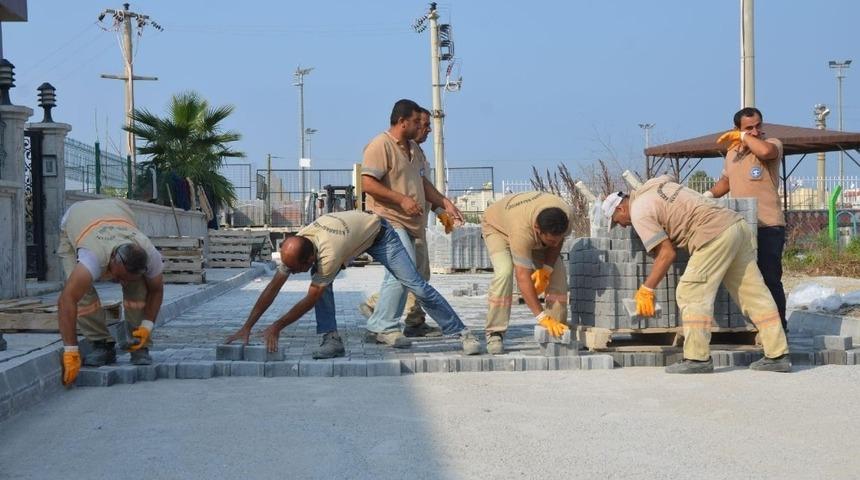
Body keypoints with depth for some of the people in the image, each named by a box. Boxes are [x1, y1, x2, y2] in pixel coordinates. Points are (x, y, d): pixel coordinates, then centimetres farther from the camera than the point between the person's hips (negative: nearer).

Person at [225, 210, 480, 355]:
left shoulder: (328, 255, -45)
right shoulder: (294, 247, -25)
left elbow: (310, 300, -35)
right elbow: (273, 288, -20)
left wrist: (277, 327, -31)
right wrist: (246, 327, -22)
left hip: (378, 233, -7)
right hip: (351, 231, 7)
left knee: (416, 285, -12)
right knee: (321, 280, -17)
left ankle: (461, 333, -3)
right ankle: (332, 339, -12)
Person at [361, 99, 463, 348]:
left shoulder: (413, 148, 19)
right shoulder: (380, 145, -10)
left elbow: (423, 182, 27)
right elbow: (368, 184, -18)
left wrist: (445, 204, 16)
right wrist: (402, 199, -20)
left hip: (408, 222, 10)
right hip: (389, 220, -10)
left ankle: (378, 326, 19)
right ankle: (386, 326, -11)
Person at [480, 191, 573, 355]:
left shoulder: (565, 214, -33)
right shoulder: (522, 230, -48)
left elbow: (557, 242, -9)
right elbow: (523, 278, -47)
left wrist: (546, 271, -21)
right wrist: (542, 318, -49)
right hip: (497, 226, -5)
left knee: (558, 272, -12)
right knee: (504, 272, -29)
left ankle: (558, 329, -1)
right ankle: (495, 334, -21)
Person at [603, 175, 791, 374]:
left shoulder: (639, 212, -2)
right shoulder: (656, 183, 23)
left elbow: (667, 254, -6)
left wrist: (646, 290, 1)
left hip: (715, 235, -9)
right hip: (738, 223, 9)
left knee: (692, 294, -4)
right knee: (754, 293, 8)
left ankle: (698, 358, -6)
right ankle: (778, 355, 9)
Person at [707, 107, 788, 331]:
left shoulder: (772, 144, -4)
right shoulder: (732, 152, 15)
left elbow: (765, 151, -30)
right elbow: (725, 181, 29)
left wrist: (744, 137, -14)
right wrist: (708, 195, 11)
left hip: (768, 226, -7)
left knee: (770, 278, -5)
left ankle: (779, 327, 6)